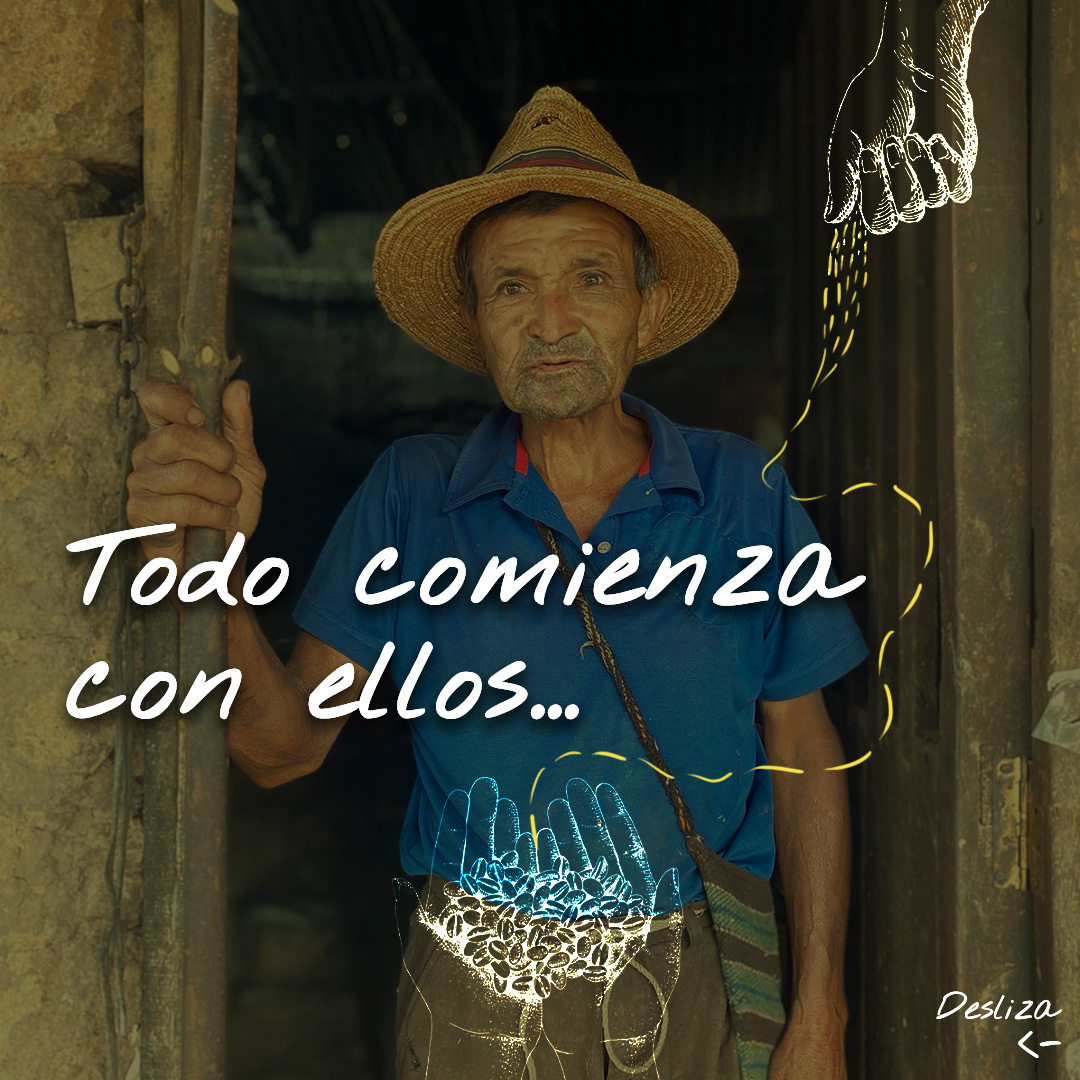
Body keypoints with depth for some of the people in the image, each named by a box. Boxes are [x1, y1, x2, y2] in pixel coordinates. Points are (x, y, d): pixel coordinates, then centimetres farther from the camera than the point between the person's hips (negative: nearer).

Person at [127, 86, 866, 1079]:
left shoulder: (743, 494, -6)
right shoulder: (412, 495, -6)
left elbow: (806, 759, 0)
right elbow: (285, 745, -9)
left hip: (691, 993, 1)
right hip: (475, 993, 0)